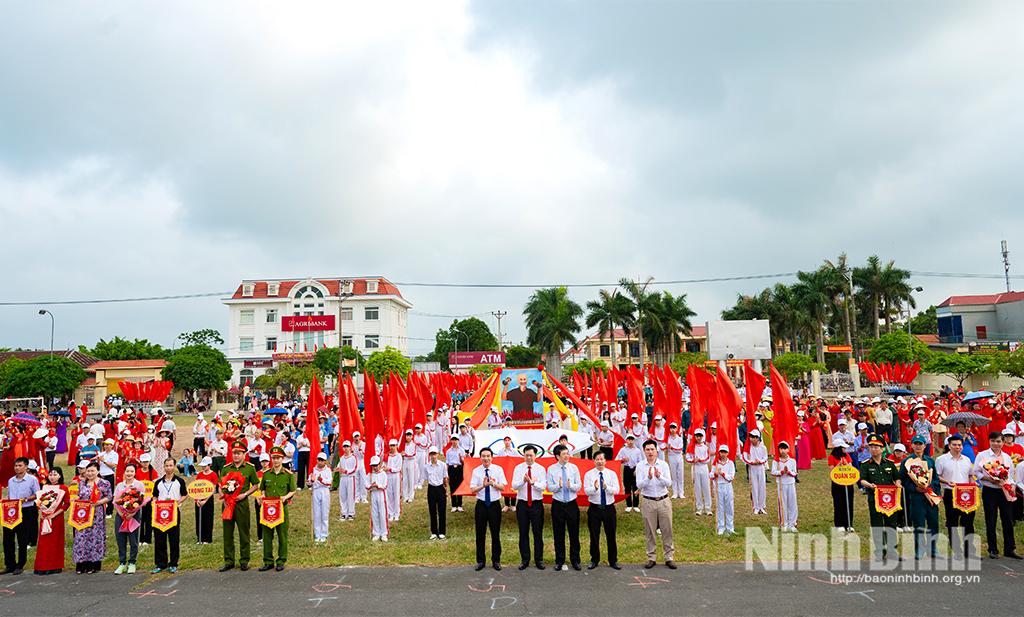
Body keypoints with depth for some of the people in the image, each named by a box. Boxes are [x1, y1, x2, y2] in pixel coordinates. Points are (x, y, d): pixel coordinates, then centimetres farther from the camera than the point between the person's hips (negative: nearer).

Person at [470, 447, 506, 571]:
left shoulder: (498, 469, -3)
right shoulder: (476, 471, -2)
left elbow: (503, 487, -6)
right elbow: (472, 489, -8)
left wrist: (494, 484, -26)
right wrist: (483, 485, -26)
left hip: (495, 504, 0)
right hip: (481, 505, 0)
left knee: (495, 534, 8)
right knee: (480, 534, 8)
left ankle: (496, 560, 22)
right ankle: (480, 561, 22)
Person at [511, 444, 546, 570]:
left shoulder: (541, 469, -1)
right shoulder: (518, 468, 2)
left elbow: (543, 486, -11)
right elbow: (514, 486, -8)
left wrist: (533, 482, -28)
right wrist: (523, 480, -27)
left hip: (537, 504, -1)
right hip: (522, 503, 1)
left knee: (538, 533, 5)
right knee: (523, 533, 7)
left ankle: (539, 559, 17)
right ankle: (524, 560, 19)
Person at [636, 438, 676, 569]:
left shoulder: (663, 464, 1)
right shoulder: (640, 466, -2)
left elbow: (669, 483, -6)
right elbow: (639, 485, -10)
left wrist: (659, 476, -25)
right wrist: (648, 477, -28)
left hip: (664, 501, 1)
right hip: (648, 502, -1)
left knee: (667, 530, 4)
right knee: (649, 532, 6)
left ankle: (669, 557, 15)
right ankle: (651, 558, 18)